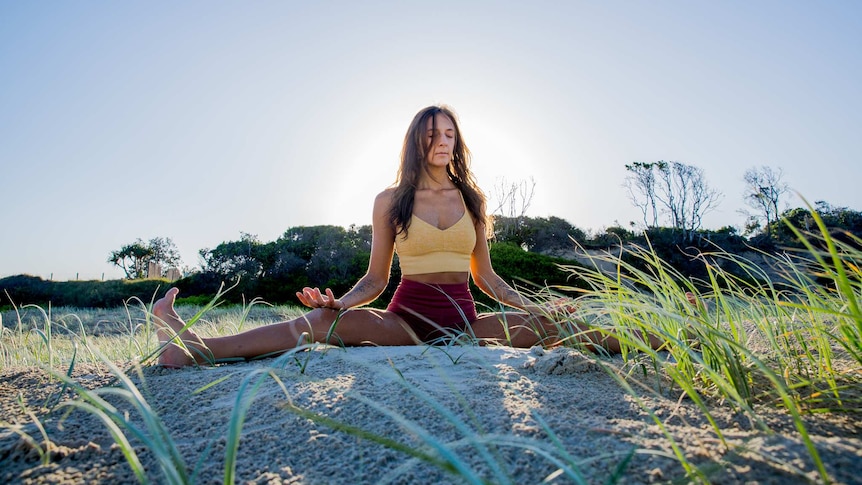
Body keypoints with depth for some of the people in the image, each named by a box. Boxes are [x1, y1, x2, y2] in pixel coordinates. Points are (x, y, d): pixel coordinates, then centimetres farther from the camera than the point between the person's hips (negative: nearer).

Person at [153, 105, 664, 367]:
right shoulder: (390, 201, 4)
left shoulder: (472, 198, 10)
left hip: (466, 321, 3)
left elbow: (487, 277, 14)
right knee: (328, 320, -27)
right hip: (407, 318, -2)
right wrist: (338, 301, -12)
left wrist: (536, 306, 8)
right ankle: (198, 347, -35)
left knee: (544, 325, -20)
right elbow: (375, 280, 6)